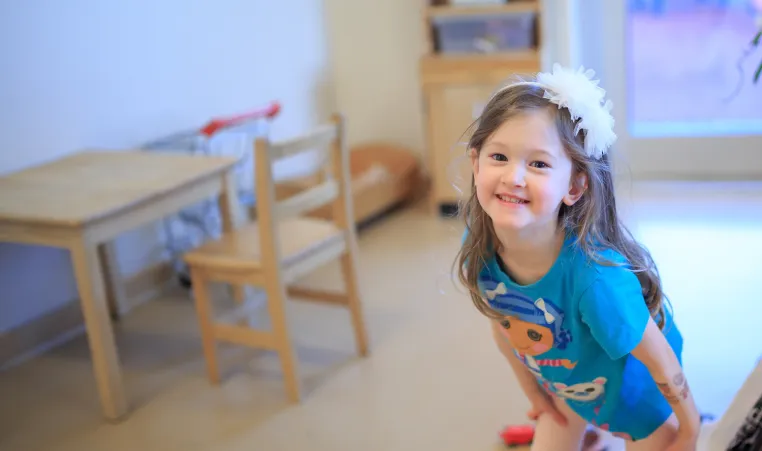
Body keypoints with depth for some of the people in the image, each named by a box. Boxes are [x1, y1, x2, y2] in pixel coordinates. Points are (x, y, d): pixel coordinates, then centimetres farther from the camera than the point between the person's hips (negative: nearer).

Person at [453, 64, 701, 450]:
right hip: (562, 385, 4)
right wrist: (531, 386, 8)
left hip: (635, 390, -4)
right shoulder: (478, 247, -27)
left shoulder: (594, 275, -43)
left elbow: (660, 357, -26)